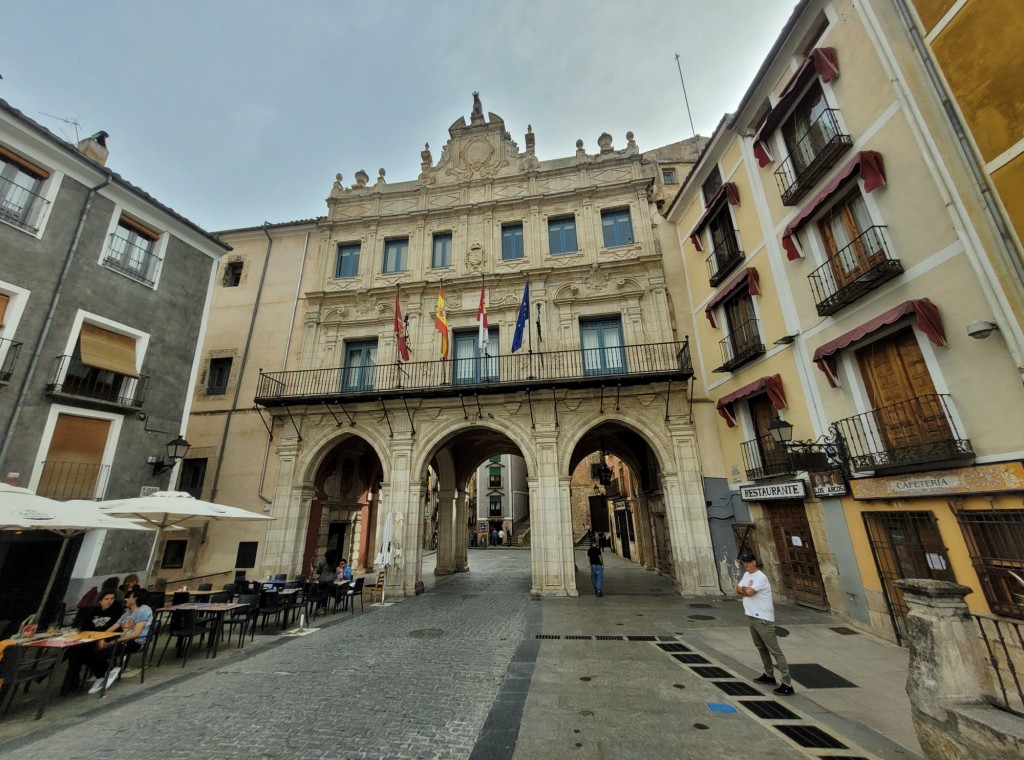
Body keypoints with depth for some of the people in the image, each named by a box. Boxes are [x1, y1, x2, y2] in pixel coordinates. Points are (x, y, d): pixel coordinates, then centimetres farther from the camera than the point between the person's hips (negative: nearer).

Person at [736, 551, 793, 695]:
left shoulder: (761, 577, -19)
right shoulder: (746, 575, 9)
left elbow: (749, 592, -25)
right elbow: (738, 590, 5)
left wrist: (743, 588, -5)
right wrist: (746, 589, -14)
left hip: (763, 619, -9)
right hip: (751, 617, 9)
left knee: (775, 650, -5)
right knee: (761, 648, 21)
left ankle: (787, 684, 0)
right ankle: (769, 675, 35)